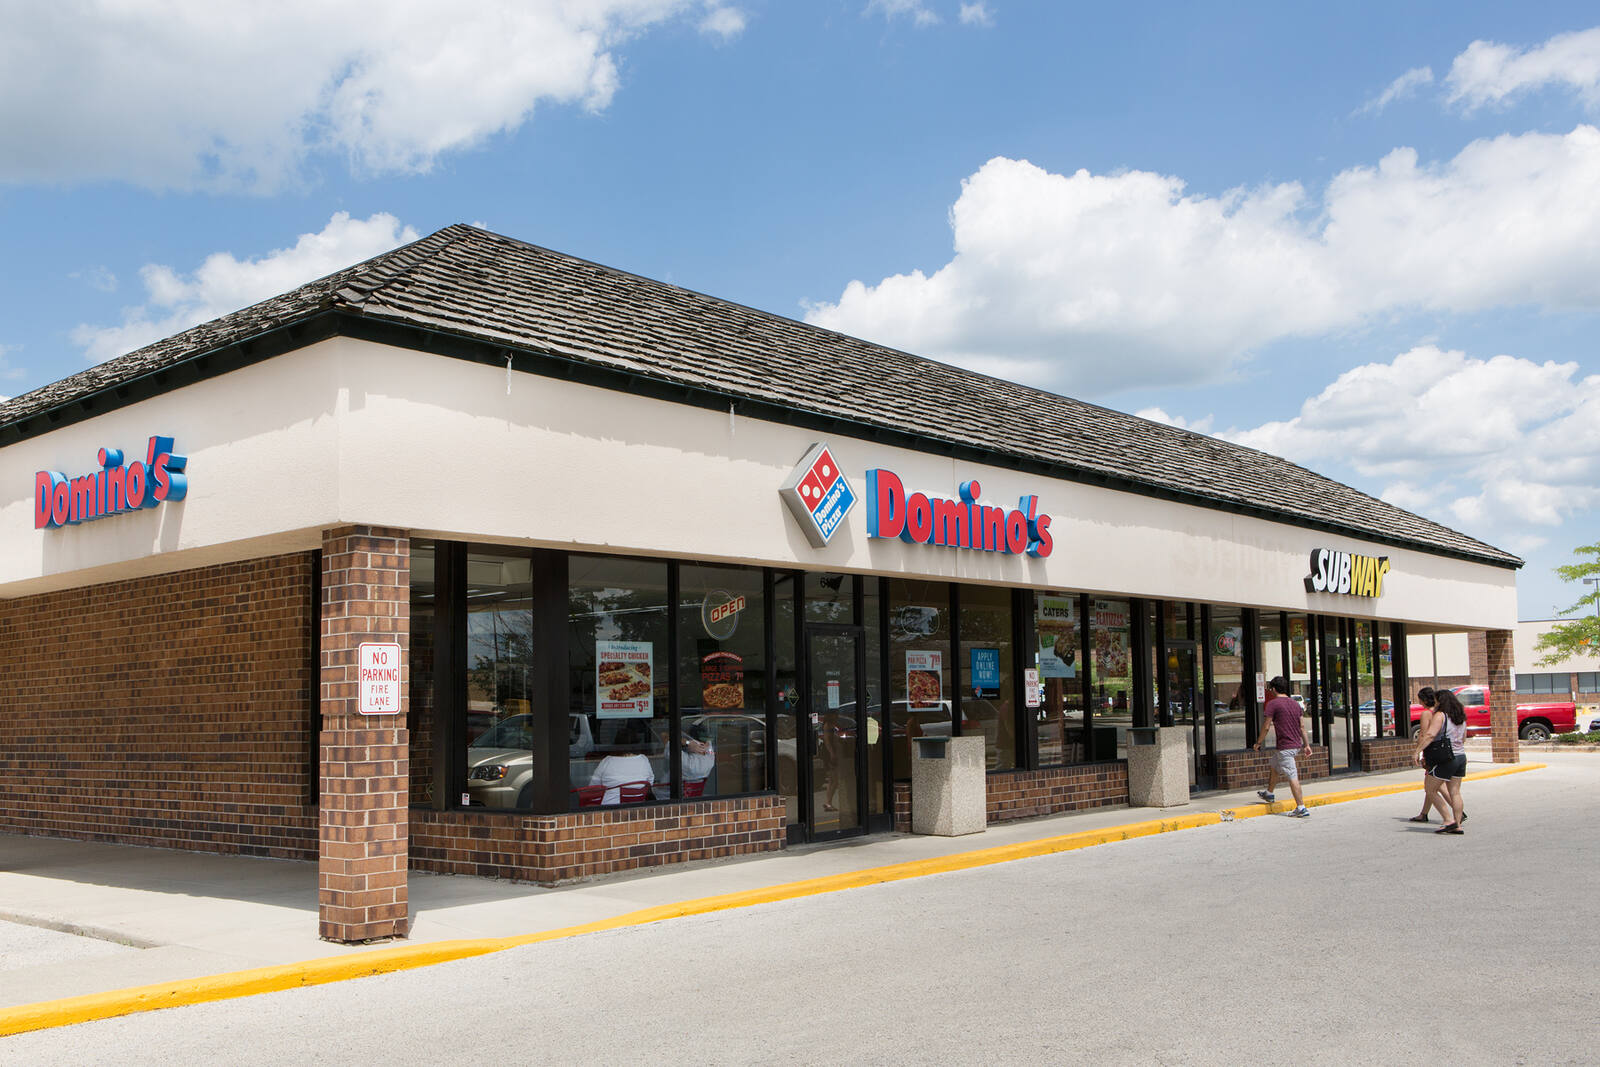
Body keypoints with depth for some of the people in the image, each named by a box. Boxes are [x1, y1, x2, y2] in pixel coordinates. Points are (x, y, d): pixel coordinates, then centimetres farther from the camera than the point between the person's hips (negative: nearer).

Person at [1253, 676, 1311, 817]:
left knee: (1292, 777, -8)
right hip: (1296, 744, 9)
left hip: (1284, 746, -9)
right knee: (1273, 763, 27)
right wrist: (1306, 745, 20)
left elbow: (1266, 726, -10)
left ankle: (1301, 808, -9)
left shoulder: (1273, 703, -10)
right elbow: (1301, 727, 15)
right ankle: (1269, 793, 43)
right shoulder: (1295, 704, 12)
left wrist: (1258, 743, 1)